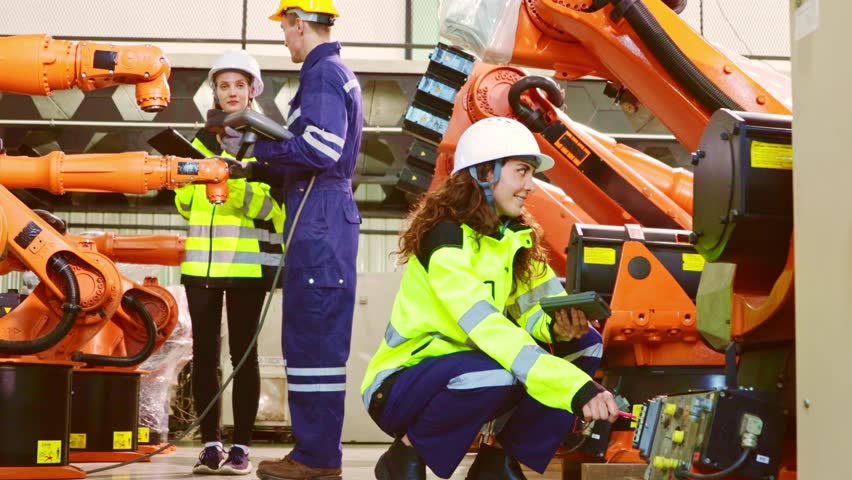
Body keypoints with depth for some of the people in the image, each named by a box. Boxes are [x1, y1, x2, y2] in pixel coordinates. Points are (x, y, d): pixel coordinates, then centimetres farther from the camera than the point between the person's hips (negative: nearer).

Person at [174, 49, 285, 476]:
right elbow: (185, 204, 18)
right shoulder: (202, 140, 15)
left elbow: (272, 208, -9)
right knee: (204, 352, 3)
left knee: (243, 351, -1)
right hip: (202, 261, 4)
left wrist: (236, 183, -24)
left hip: (249, 262, -4)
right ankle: (210, 443, 11)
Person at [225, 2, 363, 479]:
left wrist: (262, 145, -10)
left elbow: (320, 150, -23)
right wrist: (258, 170, 17)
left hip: (319, 218, -11)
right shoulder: (338, 74, 21)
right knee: (310, 337, 13)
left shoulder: (324, 74, -10)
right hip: (324, 215, 11)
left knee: (314, 339, -7)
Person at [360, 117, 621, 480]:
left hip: (470, 373, 8)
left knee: (585, 344, -5)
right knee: (497, 375, -37)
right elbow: (488, 329, -34)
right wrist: (575, 388, -42)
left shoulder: (516, 236, 3)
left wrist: (559, 323, -27)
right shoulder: (446, 237, -22)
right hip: (400, 386, -8)